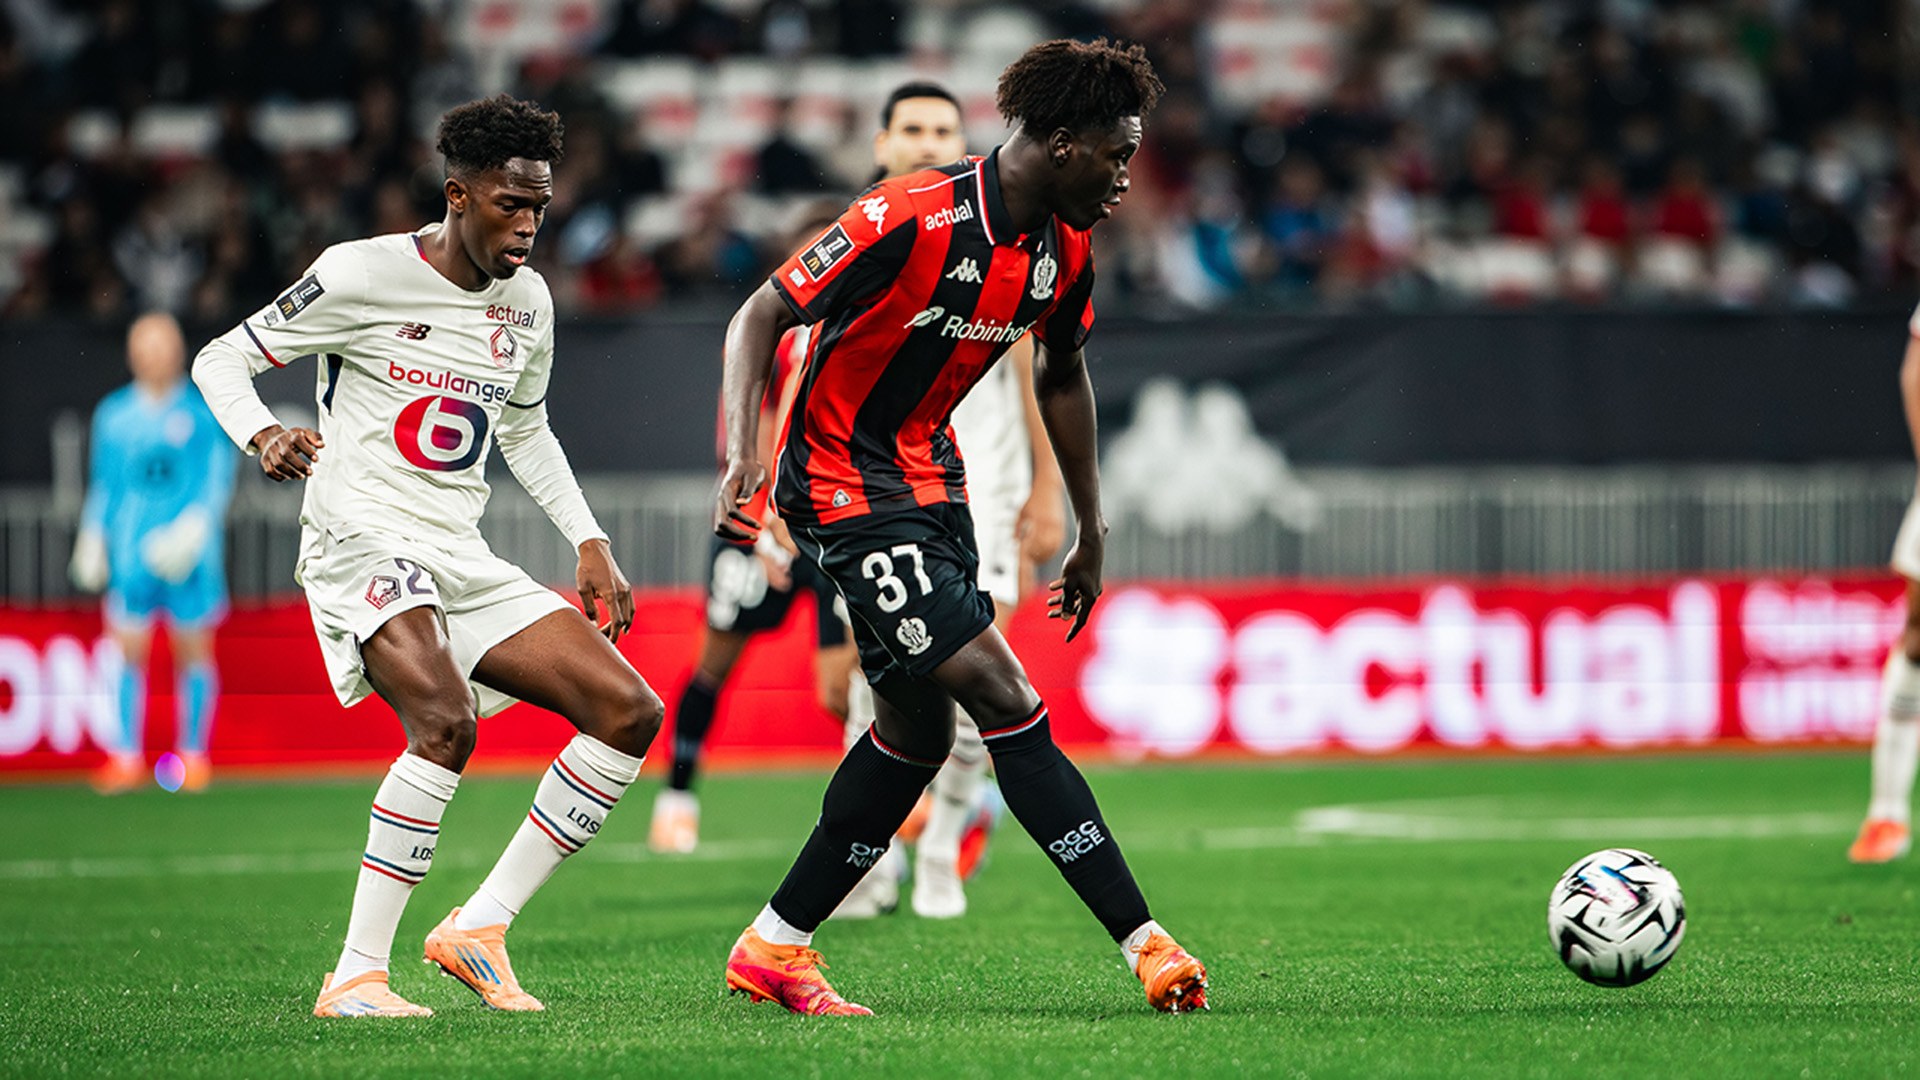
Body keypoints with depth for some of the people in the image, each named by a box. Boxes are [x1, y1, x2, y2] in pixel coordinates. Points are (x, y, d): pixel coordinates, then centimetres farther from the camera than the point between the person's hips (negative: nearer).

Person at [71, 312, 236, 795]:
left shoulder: (205, 410, 1)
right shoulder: (114, 414, 7)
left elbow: (219, 478, 0)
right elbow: (103, 483, 14)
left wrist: (195, 525, -13)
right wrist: (92, 540, 10)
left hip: (190, 554, -1)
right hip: (132, 553, 1)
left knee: (193, 651, 2)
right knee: (130, 651, -3)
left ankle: (193, 753, 12)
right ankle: (127, 756, 2)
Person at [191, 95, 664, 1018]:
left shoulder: (527, 302, 12)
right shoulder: (363, 274, -7)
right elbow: (222, 360, -1)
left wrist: (589, 544, 20)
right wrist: (262, 434, -21)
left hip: (464, 561, 7)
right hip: (361, 538, -7)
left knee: (629, 712, -4)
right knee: (445, 723, -32)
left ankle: (479, 927, -1)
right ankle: (355, 976, -25)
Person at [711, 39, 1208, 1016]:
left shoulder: (1064, 250, 0)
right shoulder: (911, 219, -24)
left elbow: (1061, 375, 18)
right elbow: (761, 315, -19)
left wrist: (1091, 535, 21)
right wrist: (742, 447, -33)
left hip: (928, 479, 9)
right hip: (843, 485, -9)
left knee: (919, 729, 11)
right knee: (1006, 702, -15)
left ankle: (774, 947, 22)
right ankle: (1144, 944, -15)